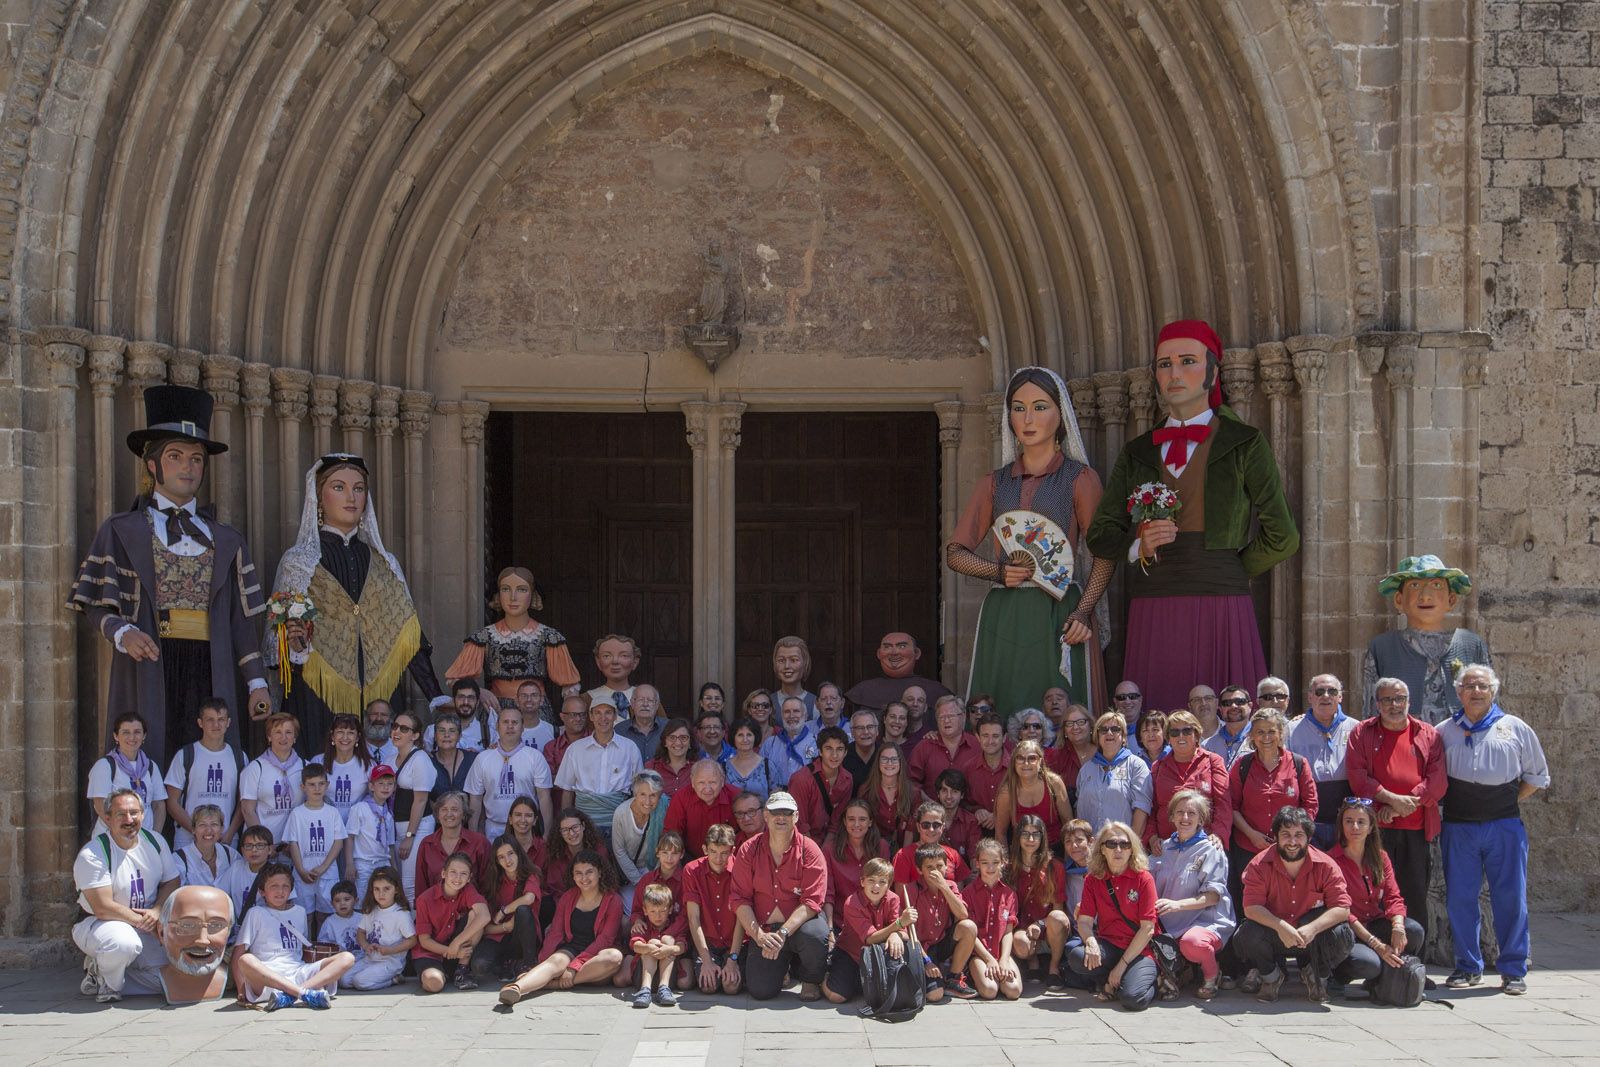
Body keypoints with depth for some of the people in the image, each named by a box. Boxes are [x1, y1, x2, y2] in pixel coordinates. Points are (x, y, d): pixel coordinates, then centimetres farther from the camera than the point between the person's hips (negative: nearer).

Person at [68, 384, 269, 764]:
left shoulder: (226, 540, 18)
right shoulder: (121, 531, 9)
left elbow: (241, 618, 15)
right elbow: (97, 605, 4)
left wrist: (256, 682, 9)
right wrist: (122, 632, -17)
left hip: (209, 674, 3)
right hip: (148, 670, -2)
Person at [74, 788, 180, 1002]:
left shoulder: (155, 842, 0)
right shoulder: (92, 855, -19)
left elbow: (172, 882, 8)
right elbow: (103, 908, -22)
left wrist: (157, 910, -12)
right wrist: (144, 922, -19)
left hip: (145, 928, 6)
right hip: (97, 924, -6)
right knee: (125, 943, -40)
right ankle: (105, 981, -5)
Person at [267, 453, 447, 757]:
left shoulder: (384, 564, 13)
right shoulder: (299, 560, 3)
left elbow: (409, 637, 9)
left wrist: (438, 699, 0)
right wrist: (295, 645, -21)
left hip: (379, 697, 3)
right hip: (320, 698, -3)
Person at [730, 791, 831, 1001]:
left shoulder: (809, 850, -7)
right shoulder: (748, 850, -1)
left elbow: (811, 901, -14)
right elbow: (740, 899, -4)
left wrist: (783, 933, -26)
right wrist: (758, 934, -18)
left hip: (800, 921, -1)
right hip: (763, 928, 1)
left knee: (814, 935, -38)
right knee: (760, 990, -17)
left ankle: (810, 980, -2)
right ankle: (782, 966, 21)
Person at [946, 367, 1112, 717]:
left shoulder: (1080, 478, 5)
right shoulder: (995, 483, 15)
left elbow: (1105, 556, -4)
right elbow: (955, 553, 13)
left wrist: (1082, 612, -19)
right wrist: (999, 572, -6)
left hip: (1059, 615, -3)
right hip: (1003, 618, 3)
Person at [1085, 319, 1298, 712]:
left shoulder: (1245, 444, 7)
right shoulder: (1136, 453, 16)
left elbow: (1281, 538, 4)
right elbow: (1100, 535, 15)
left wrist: (1227, 574, 8)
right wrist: (1139, 547, -4)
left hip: (1220, 613, -2)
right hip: (1151, 616, 3)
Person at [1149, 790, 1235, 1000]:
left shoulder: (1210, 850, 0)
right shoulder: (1163, 848, 17)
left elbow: (1213, 896, -8)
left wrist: (1177, 904, -22)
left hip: (1207, 922, -4)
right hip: (1170, 927, 4)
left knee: (1192, 941, -37)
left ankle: (1212, 975, -5)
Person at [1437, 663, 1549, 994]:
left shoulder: (1516, 729, 8)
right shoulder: (1444, 732, 11)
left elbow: (1537, 776, 14)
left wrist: (1510, 802, 5)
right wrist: (1449, 803, 4)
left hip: (1504, 826, -1)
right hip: (1458, 827, 1)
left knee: (1511, 898, -2)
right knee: (1459, 898, 2)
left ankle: (1513, 970, 7)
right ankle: (1468, 967, 13)